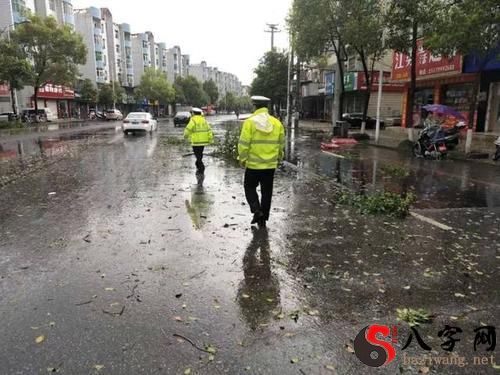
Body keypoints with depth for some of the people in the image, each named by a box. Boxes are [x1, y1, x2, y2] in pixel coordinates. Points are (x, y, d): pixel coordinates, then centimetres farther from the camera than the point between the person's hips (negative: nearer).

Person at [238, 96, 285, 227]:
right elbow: (281, 144, 8)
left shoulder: (250, 122, -11)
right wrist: (278, 157, 23)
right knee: (267, 192, 12)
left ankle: (256, 209, -3)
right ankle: (263, 219, 19)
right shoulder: (277, 123, 1)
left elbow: (244, 144, -13)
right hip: (270, 164, 3)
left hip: (253, 164, -3)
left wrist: (242, 159, 0)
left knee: (250, 188, 16)